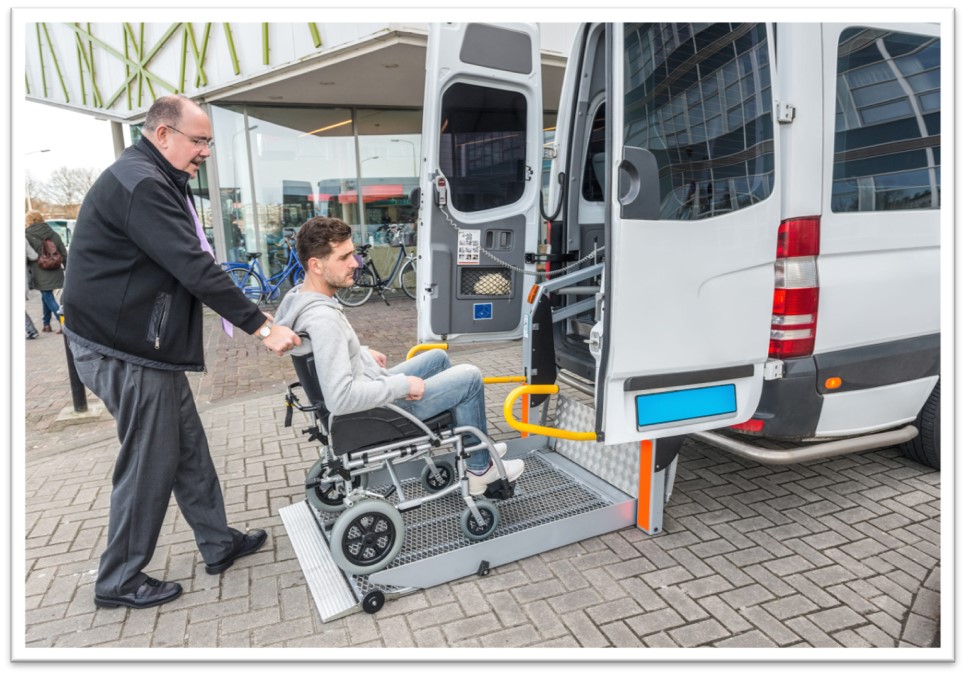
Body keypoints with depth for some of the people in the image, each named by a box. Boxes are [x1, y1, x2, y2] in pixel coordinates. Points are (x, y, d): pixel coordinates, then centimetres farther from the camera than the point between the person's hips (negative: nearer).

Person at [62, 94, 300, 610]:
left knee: (189, 447, 15)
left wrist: (257, 319, 10)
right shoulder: (141, 183, -19)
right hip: (126, 352, -10)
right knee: (150, 465, 2)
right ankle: (118, 581, 20)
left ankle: (218, 544, 29)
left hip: (147, 342, 10)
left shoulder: (154, 180, 16)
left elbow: (186, 263, 15)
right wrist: (261, 326, -24)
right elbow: (194, 269, -26)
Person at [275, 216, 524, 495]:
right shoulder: (322, 318, -33)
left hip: (373, 391, 10)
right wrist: (403, 384, -28)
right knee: (470, 377, -3)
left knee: (438, 357, 23)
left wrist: (363, 353, 11)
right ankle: (479, 469, 16)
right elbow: (341, 398, -39)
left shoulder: (300, 296, -2)